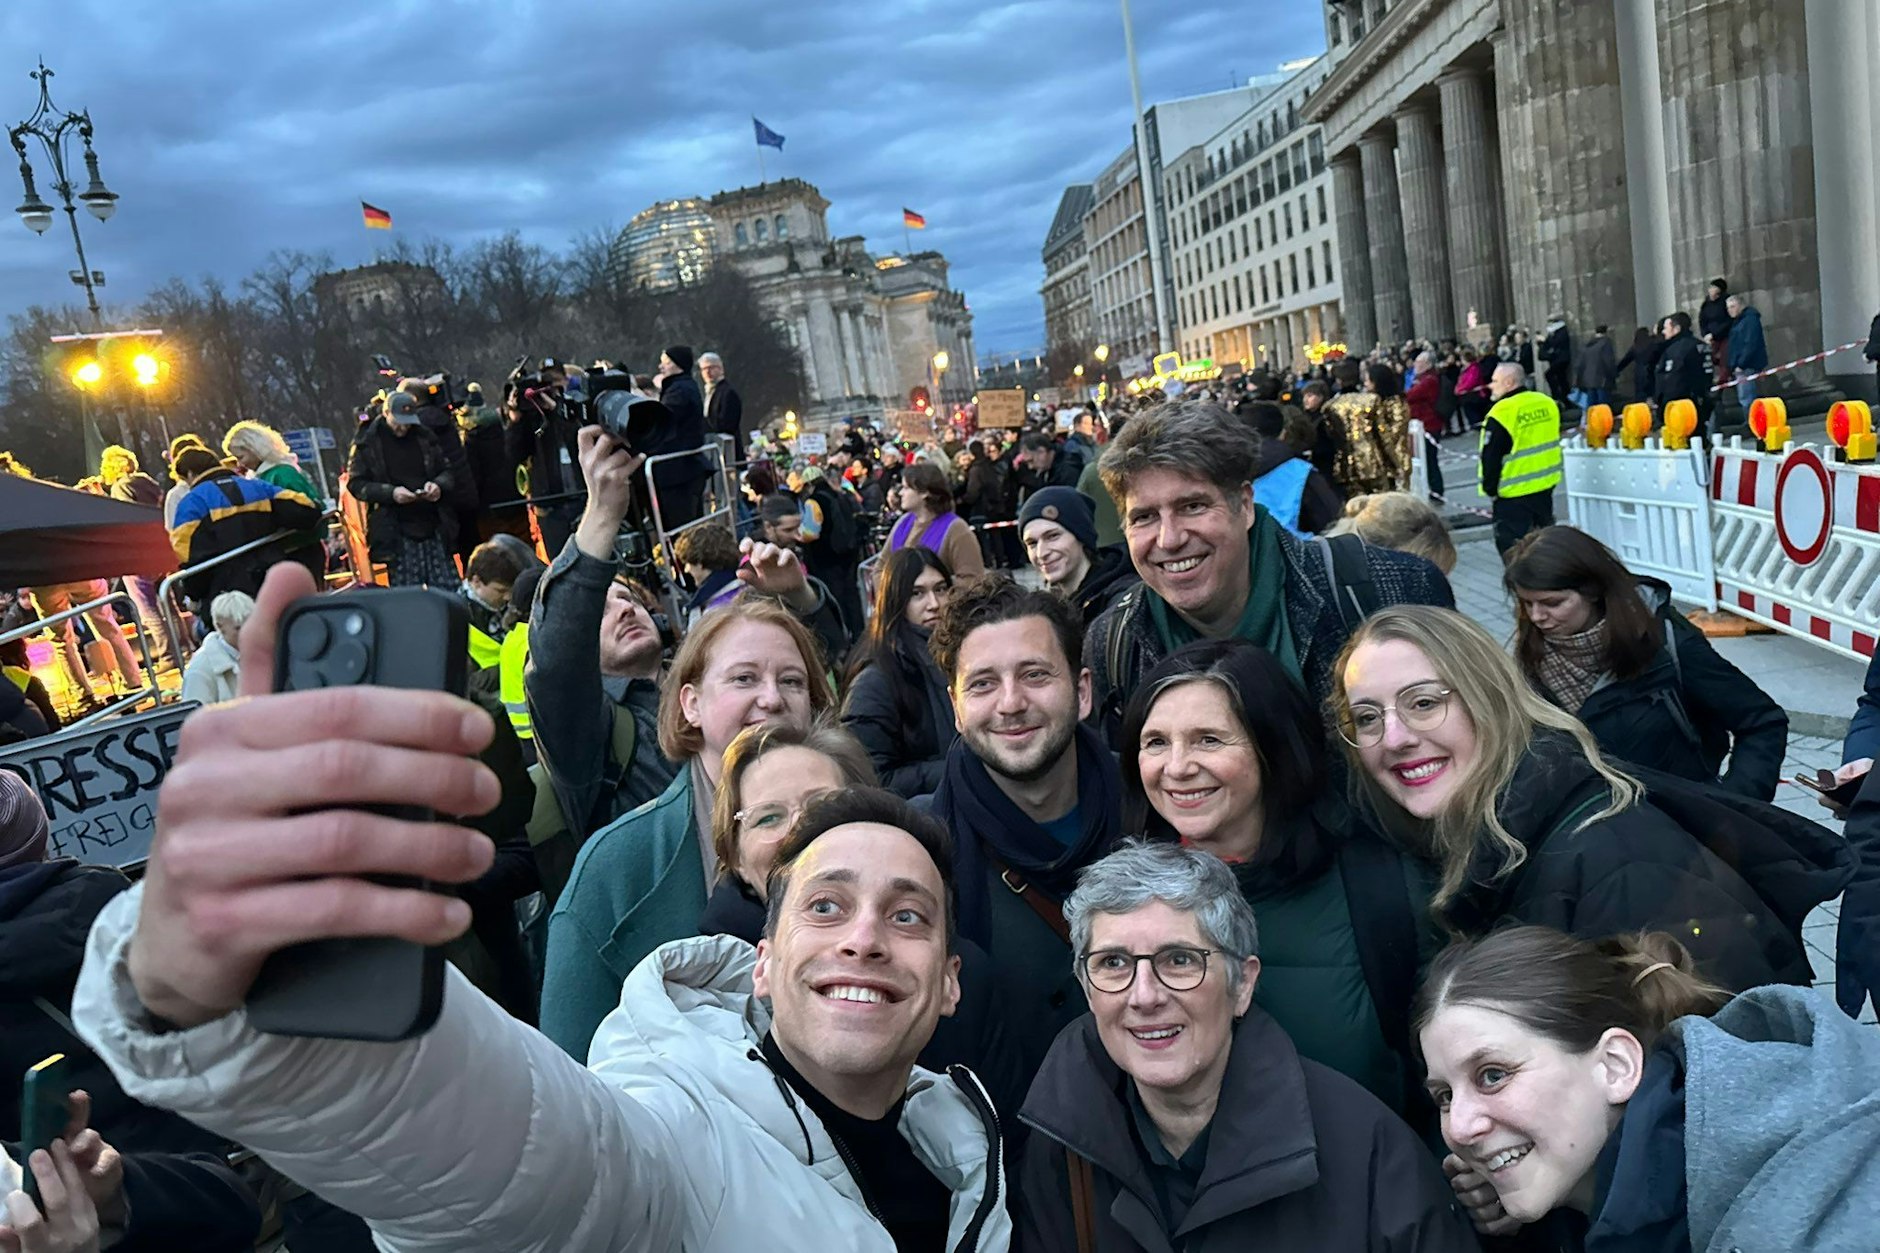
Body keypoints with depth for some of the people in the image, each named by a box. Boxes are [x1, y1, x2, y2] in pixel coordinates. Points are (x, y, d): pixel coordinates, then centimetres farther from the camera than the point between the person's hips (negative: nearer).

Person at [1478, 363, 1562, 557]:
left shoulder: (1502, 412, -18)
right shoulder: (1548, 403, 3)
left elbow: (1491, 458, -15)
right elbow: (1552, 442, 16)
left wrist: (1491, 490, -3)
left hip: (1513, 493, -7)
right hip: (1546, 486, 7)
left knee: (1511, 547, 2)